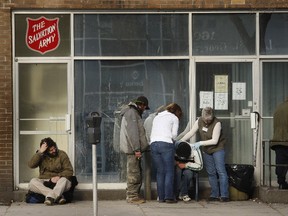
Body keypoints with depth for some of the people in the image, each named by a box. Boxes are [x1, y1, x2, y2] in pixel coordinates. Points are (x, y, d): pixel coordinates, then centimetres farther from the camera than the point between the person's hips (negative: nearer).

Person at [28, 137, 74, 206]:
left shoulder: (62, 154, 2)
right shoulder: (41, 156, 5)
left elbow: (69, 171, -2)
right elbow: (31, 165, -13)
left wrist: (59, 177, -21)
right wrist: (40, 152, -19)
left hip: (58, 182, -2)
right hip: (44, 183, 2)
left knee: (64, 180, -35)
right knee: (33, 182, -30)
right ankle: (58, 196, -36)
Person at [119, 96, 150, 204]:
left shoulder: (134, 113, 23)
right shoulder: (131, 112, -11)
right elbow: (132, 132, -19)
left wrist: (138, 148, 19)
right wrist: (136, 149, -22)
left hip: (134, 150, 11)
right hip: (132, 149, -11)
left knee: (137, 173, 13)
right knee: (134, 173, -8)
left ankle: (133, 195, 18)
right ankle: (132, 196, -6)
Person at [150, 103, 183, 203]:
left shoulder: (157, 117, 26)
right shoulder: (174, 118, 10)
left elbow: (152, 133, 20)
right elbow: (174, 135, 4)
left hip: (153, 144, 5)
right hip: (166, 144, -5)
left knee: (159, 172, 7)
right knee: (169, 171, -1)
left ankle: (161, 197, 4)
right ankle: (169, 197, -7)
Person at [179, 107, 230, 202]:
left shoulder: (217, 123, -20)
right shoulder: (199, 121, -4)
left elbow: (214, 140, -23)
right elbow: (190, 133, 0)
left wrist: (200, 143, -26)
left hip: (217, 149, -5)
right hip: (206, 150, 5)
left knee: (220, 171, -10)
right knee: (211, 173, 5)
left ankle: (224, 195, -9)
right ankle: (215, 195, 9)